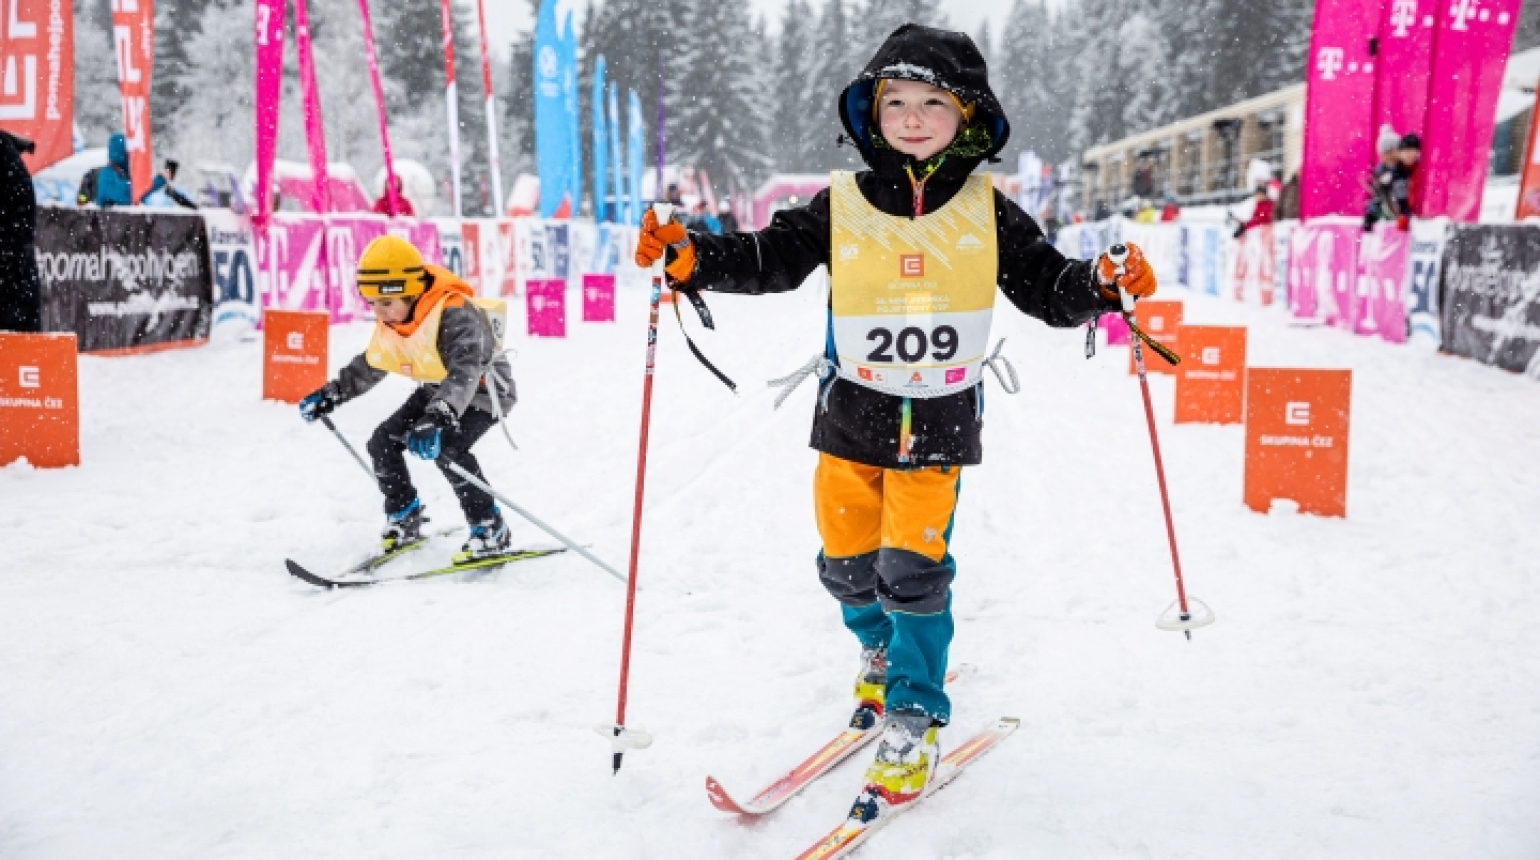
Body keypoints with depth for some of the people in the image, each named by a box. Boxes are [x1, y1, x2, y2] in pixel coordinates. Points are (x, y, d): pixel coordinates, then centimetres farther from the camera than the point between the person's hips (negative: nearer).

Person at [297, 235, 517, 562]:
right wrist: (329, 395, 7)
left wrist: (436, 419, -62)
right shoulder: (390, 323, -8)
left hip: (484, 389, -8)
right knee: (382, 442, -1)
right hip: (438, 389, 8)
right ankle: (405, 518, 21)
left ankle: (490, 531, -13)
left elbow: (464, 374, -48)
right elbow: (368, 366, 11)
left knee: (447, 449, -29)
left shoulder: (456, 316, -35)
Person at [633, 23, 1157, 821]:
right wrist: (691, 254, -23)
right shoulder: (840, 205, -2)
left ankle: (913, 721, 9)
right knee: (848, 563, 11)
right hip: (852, 413, 2)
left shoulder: (986, 212, 0)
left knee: (913, 569, -7)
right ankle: (886, 654, 43)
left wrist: (1100, 284, -17)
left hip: (940, 421, -1)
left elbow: (1047, 288, 3)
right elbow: (768, 259, -6)